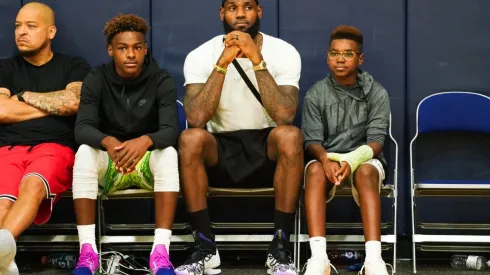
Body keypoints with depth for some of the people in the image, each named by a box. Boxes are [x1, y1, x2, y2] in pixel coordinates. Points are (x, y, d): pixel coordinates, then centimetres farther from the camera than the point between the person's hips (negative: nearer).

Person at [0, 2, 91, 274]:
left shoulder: (73, 67, 18)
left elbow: (73, 102, -4)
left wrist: (23, 96, 6)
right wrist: (55, 104, 6)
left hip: (55, 147, -2)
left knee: (32, 184, -40)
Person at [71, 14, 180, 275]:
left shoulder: (161, 80, -10)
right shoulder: (96, 79, -7)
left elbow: (170, 130, -22)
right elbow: (82, 128, -19)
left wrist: (145, 141, -46)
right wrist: (107, 142, -43)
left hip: (149, 161, -1)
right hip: (108, 164, 1)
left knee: (168, 152, -34)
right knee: (85, 152, -31)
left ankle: (161, 251, -43)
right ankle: (87, 251, -36)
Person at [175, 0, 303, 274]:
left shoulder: (284, 53, -7)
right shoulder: (200, 56, -6)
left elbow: (285, 116, -23)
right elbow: (196, 119, -21)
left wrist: (257, 60, -27)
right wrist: (222, 64, -26)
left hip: (268, 151, 0)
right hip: (221, 152, 1)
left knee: (289, 135, -34)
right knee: (190, 138, -31)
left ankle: (281, 247, -24)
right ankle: (205, 248, -21)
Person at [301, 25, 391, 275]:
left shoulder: (377, 93, -1)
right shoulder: (315, 94, 1)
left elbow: (376, 141, -9)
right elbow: (312, 141, -6)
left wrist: (353, 160, -31)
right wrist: (326, 158, -30)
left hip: (363, 159, -1)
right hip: (326, 158, 1)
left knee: (365, 172, -37)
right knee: (315, 169, -35)